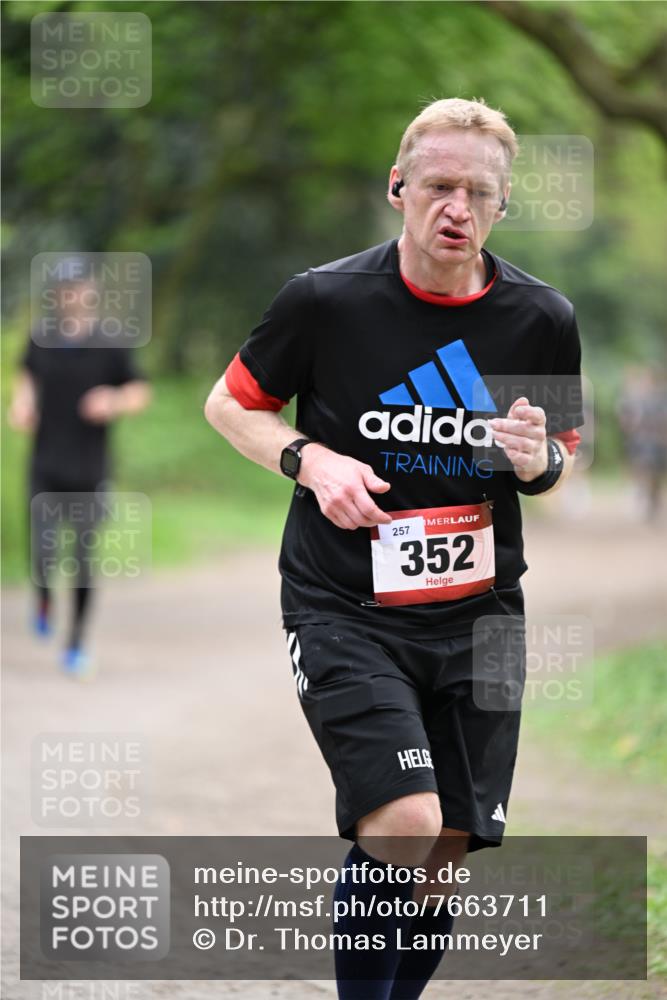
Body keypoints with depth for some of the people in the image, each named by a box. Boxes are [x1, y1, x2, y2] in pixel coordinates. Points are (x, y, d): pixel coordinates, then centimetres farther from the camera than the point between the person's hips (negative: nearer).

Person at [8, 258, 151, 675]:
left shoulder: (110, 344, -7)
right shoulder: (42, 338, 0)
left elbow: (141, 392, 2)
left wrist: (115, 400, -19)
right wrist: (22, 401, 2)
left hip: (90, 469, -1)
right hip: (47, 465, 1)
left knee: (84, 558, 2)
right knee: (43, 553, -8)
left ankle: (78, 642, 17)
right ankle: (45, 601, 26)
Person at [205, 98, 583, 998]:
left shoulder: (542, 319, -1)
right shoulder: (325, 299, -9)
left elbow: (562, 460, 13)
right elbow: (229, 405, 6)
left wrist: (539, 462, -11)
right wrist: (310, 460, -12)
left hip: (478, 614, 3)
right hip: (345, 611, -3)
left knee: (444, 860, 5)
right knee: (402, 830, -20)